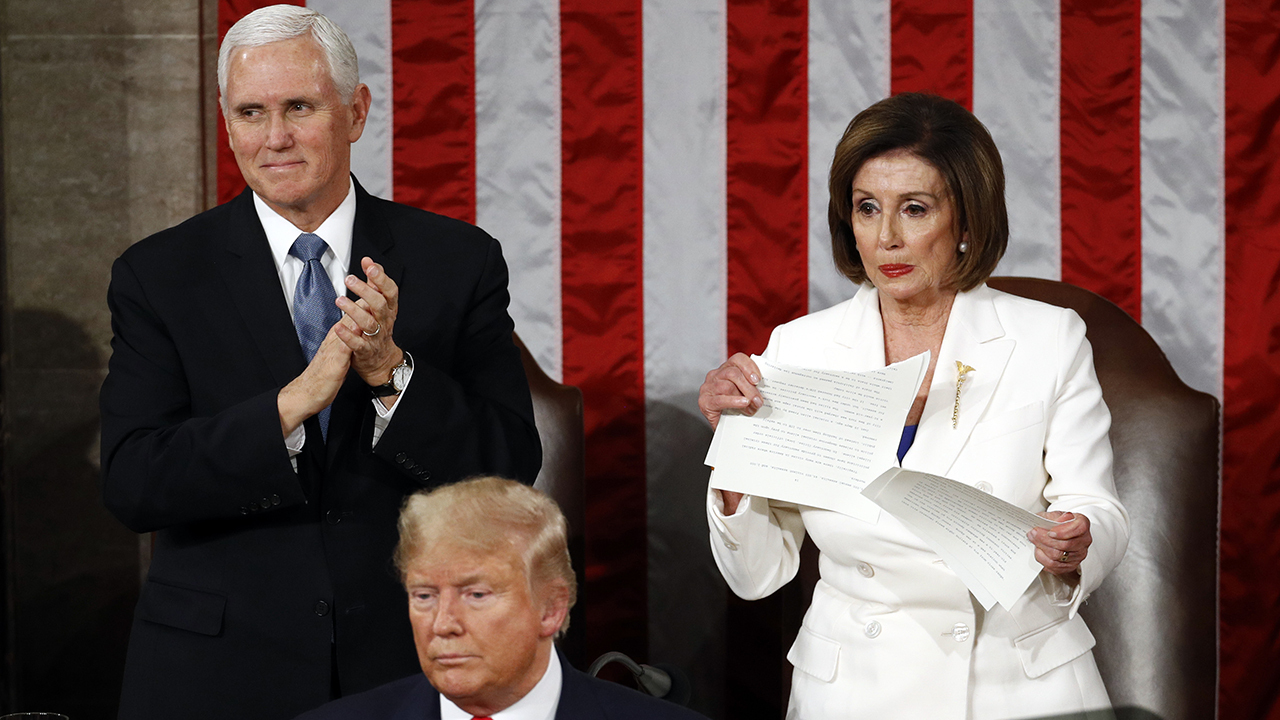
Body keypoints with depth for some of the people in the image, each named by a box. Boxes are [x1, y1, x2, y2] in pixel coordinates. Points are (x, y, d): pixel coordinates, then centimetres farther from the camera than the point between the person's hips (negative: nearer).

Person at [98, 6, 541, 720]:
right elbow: (131, 482, -11)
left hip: (407, 661, 1)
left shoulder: (462, 261, 0)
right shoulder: (158, 276, -1)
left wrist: (390, 371, -19)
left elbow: (513, 466, -5)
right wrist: (294, 401, -22)